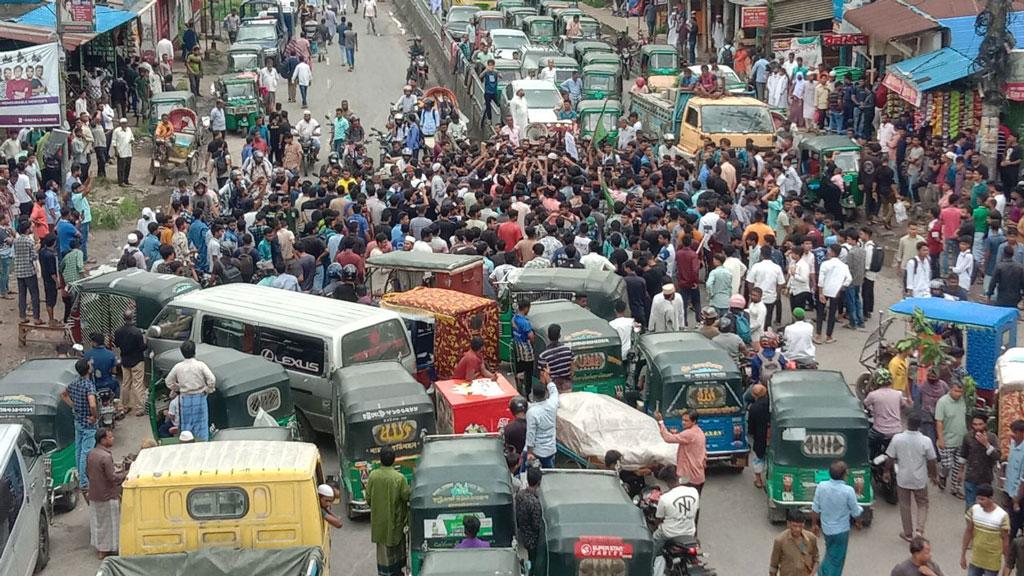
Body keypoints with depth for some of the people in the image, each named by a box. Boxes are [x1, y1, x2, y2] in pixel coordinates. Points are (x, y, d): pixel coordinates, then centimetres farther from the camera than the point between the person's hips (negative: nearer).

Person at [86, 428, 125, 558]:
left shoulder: (90, 454, 1)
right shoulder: (106, 456, -25)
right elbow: (112, 477, -24)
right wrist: (126, 474, -11)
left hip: (94, 495, 8)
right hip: (107, 496, -8)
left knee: (97, 522, 17)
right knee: (108, 523, 5)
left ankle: (99, 548, 27)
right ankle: (105, 550, 11)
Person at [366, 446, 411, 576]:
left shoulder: (373, 475, -13)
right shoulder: (399, 478, -21)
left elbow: (368, 498, -4)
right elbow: (407, 497, -13)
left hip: (379, 519, 2)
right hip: (395, 518, -2)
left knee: (383, 546, 14)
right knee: (397, 544, 17)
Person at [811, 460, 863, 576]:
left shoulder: (821, 486, -15)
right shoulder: (848, 491, -25)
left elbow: (815, 510, -5)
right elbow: (856, 513, -13)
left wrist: (815, 524, 12)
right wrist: (860, 509, 11)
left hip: (826, 528, 4)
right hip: (841, 530, -4)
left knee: (830, 554, 29)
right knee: (836, 562, 12)